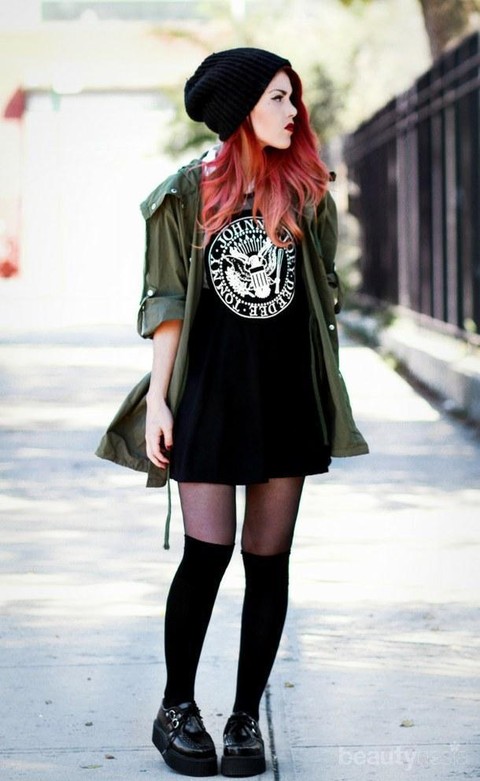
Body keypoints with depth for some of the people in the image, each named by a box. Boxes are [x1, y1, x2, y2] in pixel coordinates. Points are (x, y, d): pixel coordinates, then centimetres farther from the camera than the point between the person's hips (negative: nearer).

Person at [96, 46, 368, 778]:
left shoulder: (306, 192, 8)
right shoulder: (189, 191, 1)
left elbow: (325, 298, 13)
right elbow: (167, 302, 1)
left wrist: (330, 402, 9)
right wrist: (156, 398, -5)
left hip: (289, 395, 3)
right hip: (210, 394, -2)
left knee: (268, 558, 4)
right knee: (207, 551, -7)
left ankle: (246, 717, 14)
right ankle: (177, 710, 11)